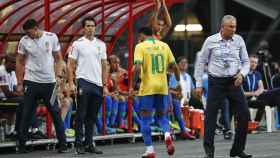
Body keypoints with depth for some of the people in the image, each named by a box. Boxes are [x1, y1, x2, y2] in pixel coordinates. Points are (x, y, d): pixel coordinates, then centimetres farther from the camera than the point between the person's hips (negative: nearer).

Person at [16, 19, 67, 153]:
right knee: (26, 114, 3)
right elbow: (19, 62, 6)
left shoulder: (52, 37, -3)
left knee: (55, 113, 3)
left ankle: (62, 144, 9)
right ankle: (22, 144, 10)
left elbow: (58, 58, 6)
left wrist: (58, 75, -3)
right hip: (31, 81, 0)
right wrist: (19, 83, 4)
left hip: (49, 82, 0)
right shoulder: (24, 41, -2)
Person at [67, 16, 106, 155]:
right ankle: (79, 144, 1)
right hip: (84, 82, -4)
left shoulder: (101, 44, 12)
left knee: (92, 117, 9)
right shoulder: (77, 44, 0)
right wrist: (71, 83, -10)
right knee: (81, 115, -3)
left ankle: (89, 144, 15)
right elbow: (70, 65, -2)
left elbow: (104, 66, 14)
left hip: (97, 84, 4)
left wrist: (105, 85, 9)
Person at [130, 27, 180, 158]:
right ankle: (167, 135, -12)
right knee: (161, 115, 18)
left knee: (145, 119, 6)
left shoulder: (141, 46, -4)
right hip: (162, 87, 4)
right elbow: (174, 66, 7)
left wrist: (132, 86, -8)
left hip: (147, 87, -4)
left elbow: (137, 68, -16)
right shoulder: (164, 45, 9)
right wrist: (178, 82, 20)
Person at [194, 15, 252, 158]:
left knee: (244, 114, -3)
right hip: (216, 82, -2)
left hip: (234, 82, 2)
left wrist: (242, 74, -11)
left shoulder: (239, 40, 3)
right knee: (210, 116, -3)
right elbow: (201, 62, 3)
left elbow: (246, 61, 10)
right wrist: (199, 84, 1)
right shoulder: (210, 41, -4)